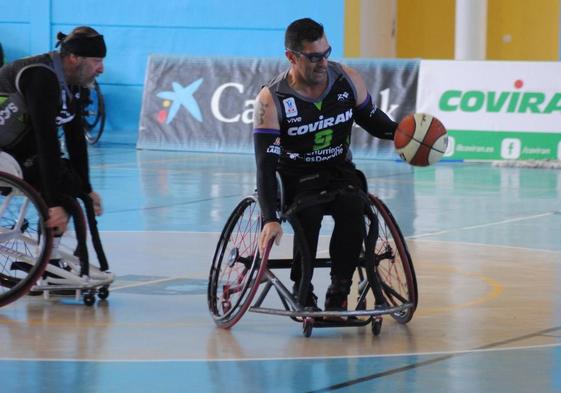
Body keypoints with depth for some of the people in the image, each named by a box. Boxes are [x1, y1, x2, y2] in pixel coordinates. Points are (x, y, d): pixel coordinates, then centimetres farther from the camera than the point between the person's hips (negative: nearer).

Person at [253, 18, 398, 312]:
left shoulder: (349, 81, -5)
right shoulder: (272, 100, -16)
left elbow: (373, 121, 12)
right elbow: (266, 165, -20)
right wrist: (270, 219, -31)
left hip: (340, 171, 3)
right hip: (297, 178, -3)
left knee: (352, 209, -31)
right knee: (308, 213, -35)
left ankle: (338, 293, -20)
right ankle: (303, 293, -16)